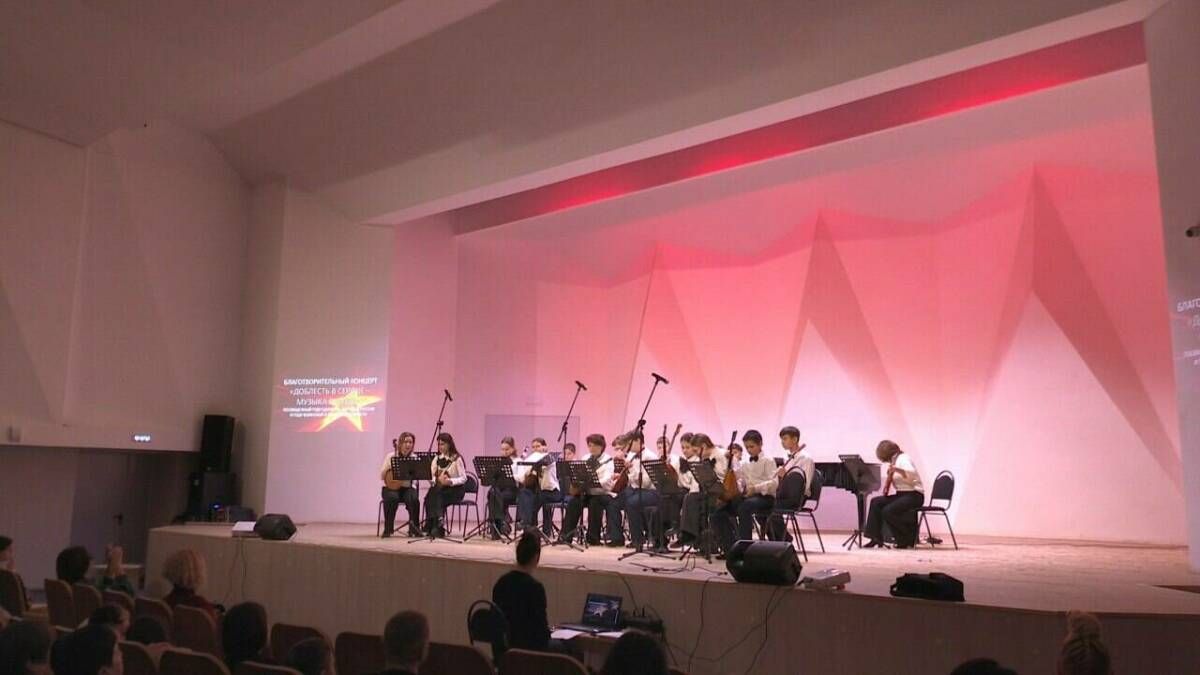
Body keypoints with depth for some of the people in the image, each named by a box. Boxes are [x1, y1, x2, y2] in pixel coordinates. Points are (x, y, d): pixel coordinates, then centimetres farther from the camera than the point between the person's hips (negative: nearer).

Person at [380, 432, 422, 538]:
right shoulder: (391, 456, 1)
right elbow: (381, 476, -2)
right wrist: (390, 466, -16)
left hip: (407, 488, 1)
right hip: (391, 487, -1)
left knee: (414, 499, -32)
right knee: (393, 498, -35)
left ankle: (414, 528, -15)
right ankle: (388, 528, -19)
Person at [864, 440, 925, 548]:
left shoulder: (903, 459, -10)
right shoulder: (895, 461, 18)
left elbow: (912, 474, -29)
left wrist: (896, 469, -42)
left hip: (914, 495, -9)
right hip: (901, 494, 9)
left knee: (888, 511, -26)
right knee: (876, 502, -6)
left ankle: (908, 540, -8)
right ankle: (876, 538, -8)